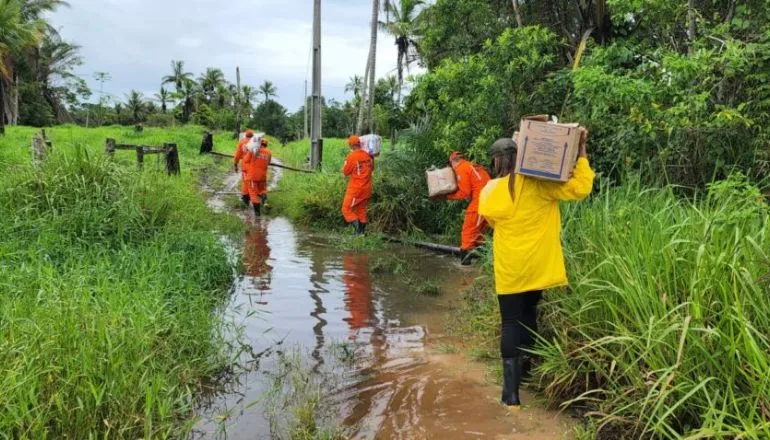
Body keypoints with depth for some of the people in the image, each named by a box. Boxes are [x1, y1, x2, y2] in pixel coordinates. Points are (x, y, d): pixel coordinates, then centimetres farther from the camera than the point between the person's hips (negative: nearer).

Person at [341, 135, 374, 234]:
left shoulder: (351, 156, -16)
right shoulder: (368, 155, 0)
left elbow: (345, 172, -5)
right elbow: (372, 169, 17)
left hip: (355, 189, -6)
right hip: (367, 189, 6)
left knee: (347, 209, 3)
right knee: (361, 210, 16)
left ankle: (358, 230, -9)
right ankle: (362, 231, 19)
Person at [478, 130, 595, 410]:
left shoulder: (489, 192, -4)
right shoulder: (537, 183, -11)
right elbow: (580, 188, -15)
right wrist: (581, 151, -10)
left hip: (509, 268, -1)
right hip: (536, 264, 1)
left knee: (510, 322, 2)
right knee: (528, 316, 21)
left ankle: (512, 391, -5)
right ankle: (523, 371, 36)